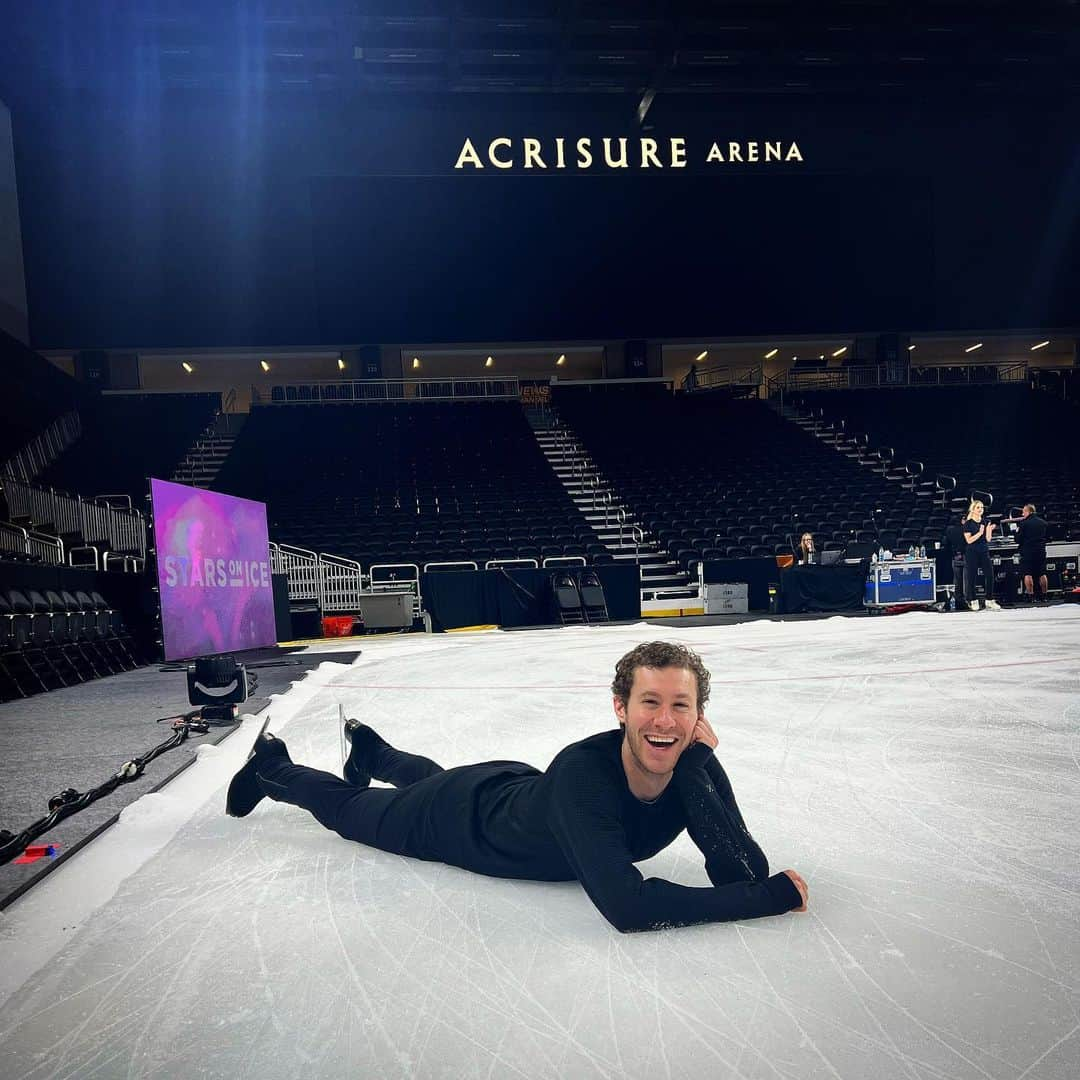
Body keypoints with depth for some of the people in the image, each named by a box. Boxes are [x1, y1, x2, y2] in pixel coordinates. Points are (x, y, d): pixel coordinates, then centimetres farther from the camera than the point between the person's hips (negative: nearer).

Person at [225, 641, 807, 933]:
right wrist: (776, 896, -45)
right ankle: (272, 765, 50)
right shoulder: (582, 772, -46)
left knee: (428, 777, 36)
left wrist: (693, 762, -43)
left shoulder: (697, 767, -28)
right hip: (463, 816, -5)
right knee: (347, 808, 21)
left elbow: (746, 872, -34)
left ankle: (369, 745, 66)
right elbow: (627, 906, -52)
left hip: (519, 788, 5)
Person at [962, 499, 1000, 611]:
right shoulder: (968, 523, -4)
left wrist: (989, 530, -13)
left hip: (984, 552, 4)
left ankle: (989, 600, 5)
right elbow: (969, 540, -11)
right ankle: (972, 601, 8)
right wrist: (979, 533, -22)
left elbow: (988, 539, 4)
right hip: (972, 553, -4)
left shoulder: (986, 522, 10)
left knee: (990, 574, -3)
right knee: (971, 577, -1)